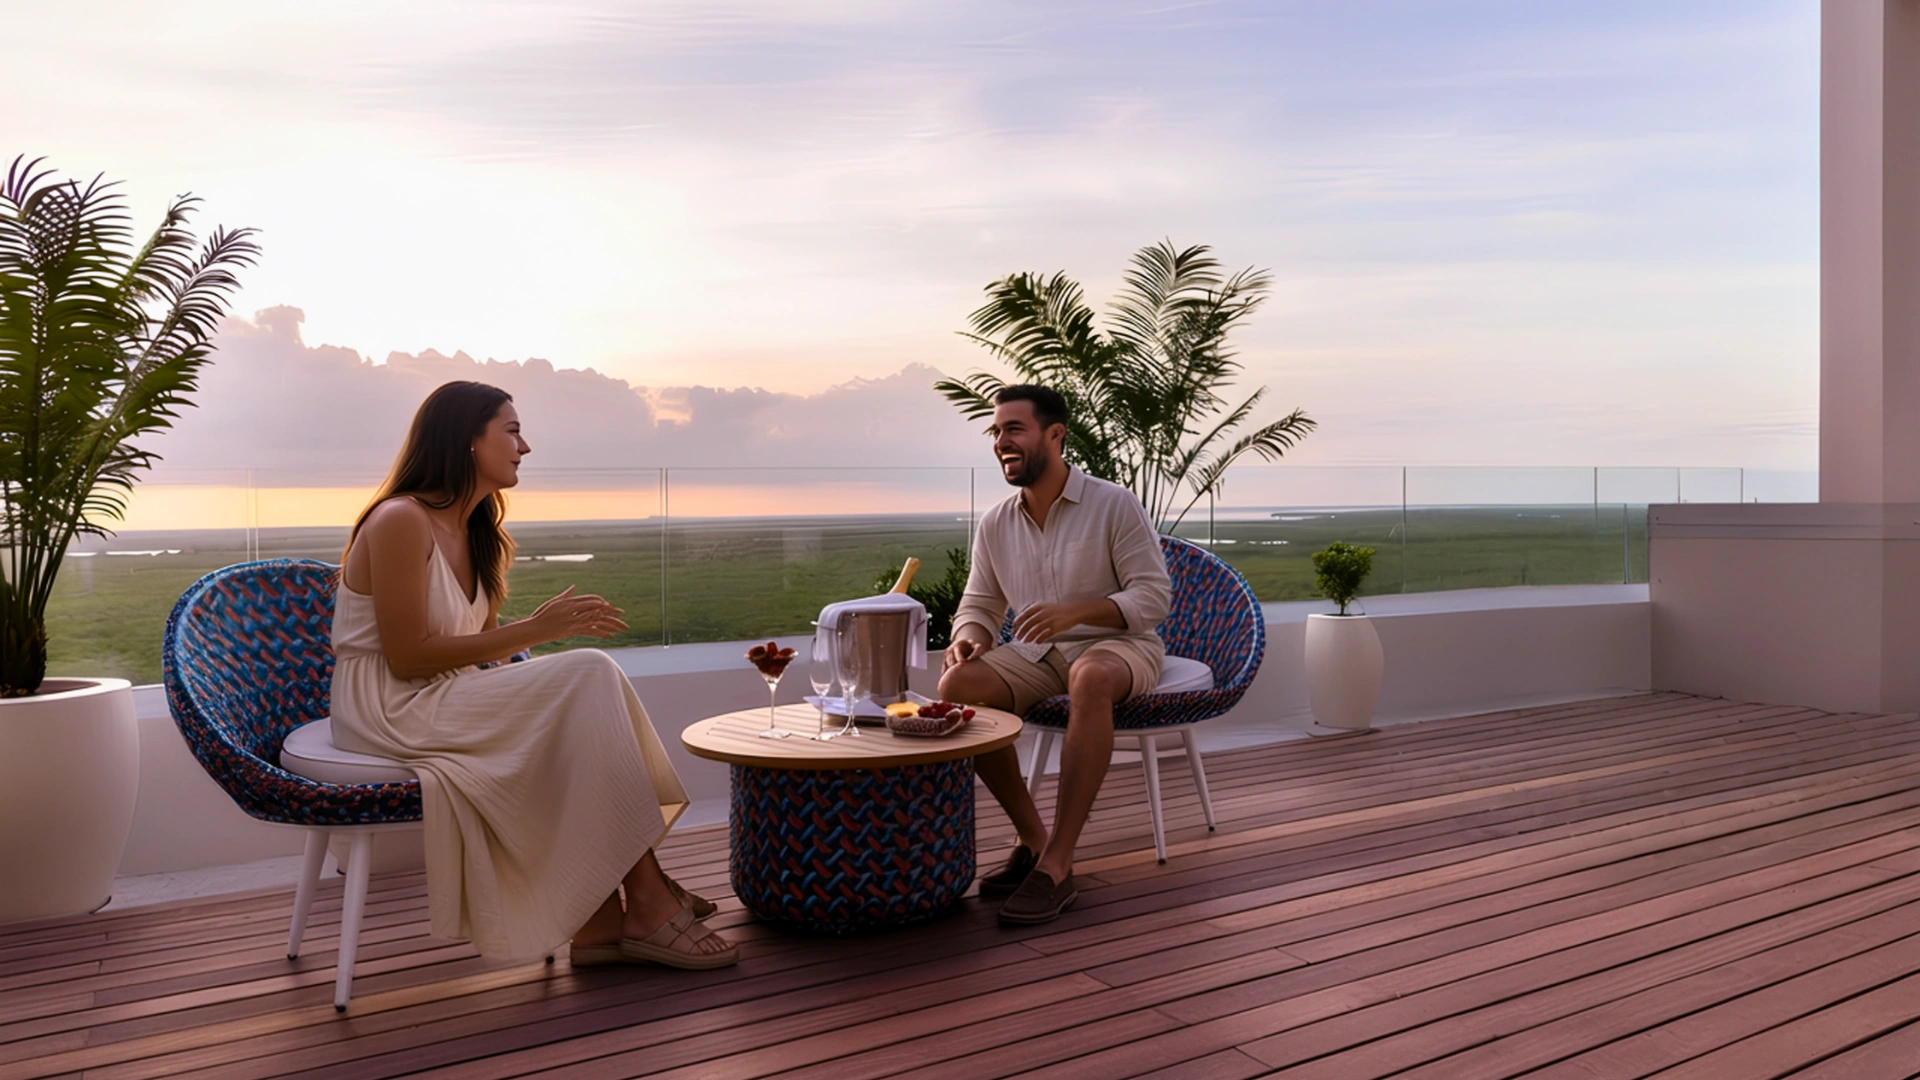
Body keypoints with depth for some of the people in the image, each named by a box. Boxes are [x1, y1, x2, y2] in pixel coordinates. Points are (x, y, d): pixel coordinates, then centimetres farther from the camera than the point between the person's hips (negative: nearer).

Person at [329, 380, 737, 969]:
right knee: (589, 675, -20)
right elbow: (407, 658, -20)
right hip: (389, 710, -9)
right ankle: (645, 903, -18)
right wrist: (535, 630, -20)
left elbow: (476, 650, 9)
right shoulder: (399, 521, -14)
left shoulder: (476, 536, 15)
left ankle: (599, 921, -17)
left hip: (439, 701, 9)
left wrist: (551, 625, -8)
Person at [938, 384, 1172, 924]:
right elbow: (979, 605, 14)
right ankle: (1033, 839, -13)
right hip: (1033, 655, 5)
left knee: (1091, 678, -41)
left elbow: (1153, 595, -11)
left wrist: (1074, 612, -27)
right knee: (957, 686, -25)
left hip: (1118, 645, -4)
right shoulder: (995, 524, 7)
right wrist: (969, 638, -12)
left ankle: (1057, 864, -37)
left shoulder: (1114, 504, -8)